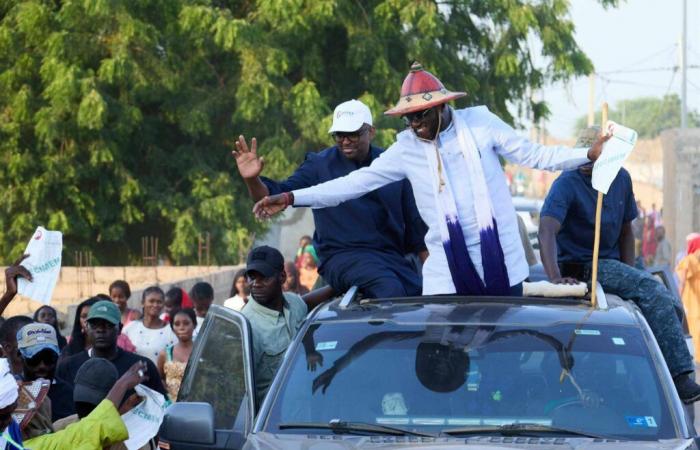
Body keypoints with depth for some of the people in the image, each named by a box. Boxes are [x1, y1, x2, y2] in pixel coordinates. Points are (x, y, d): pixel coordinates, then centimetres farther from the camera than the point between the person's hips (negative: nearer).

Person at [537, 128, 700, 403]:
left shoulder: (621, 179, 7)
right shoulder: (567, 184, -15)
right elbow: (547, 229, -30)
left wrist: (630, 272, 0)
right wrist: (555, 277, -45)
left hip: (611, 263, 8)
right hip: (579, 266, -8)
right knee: (652, 290, -25)